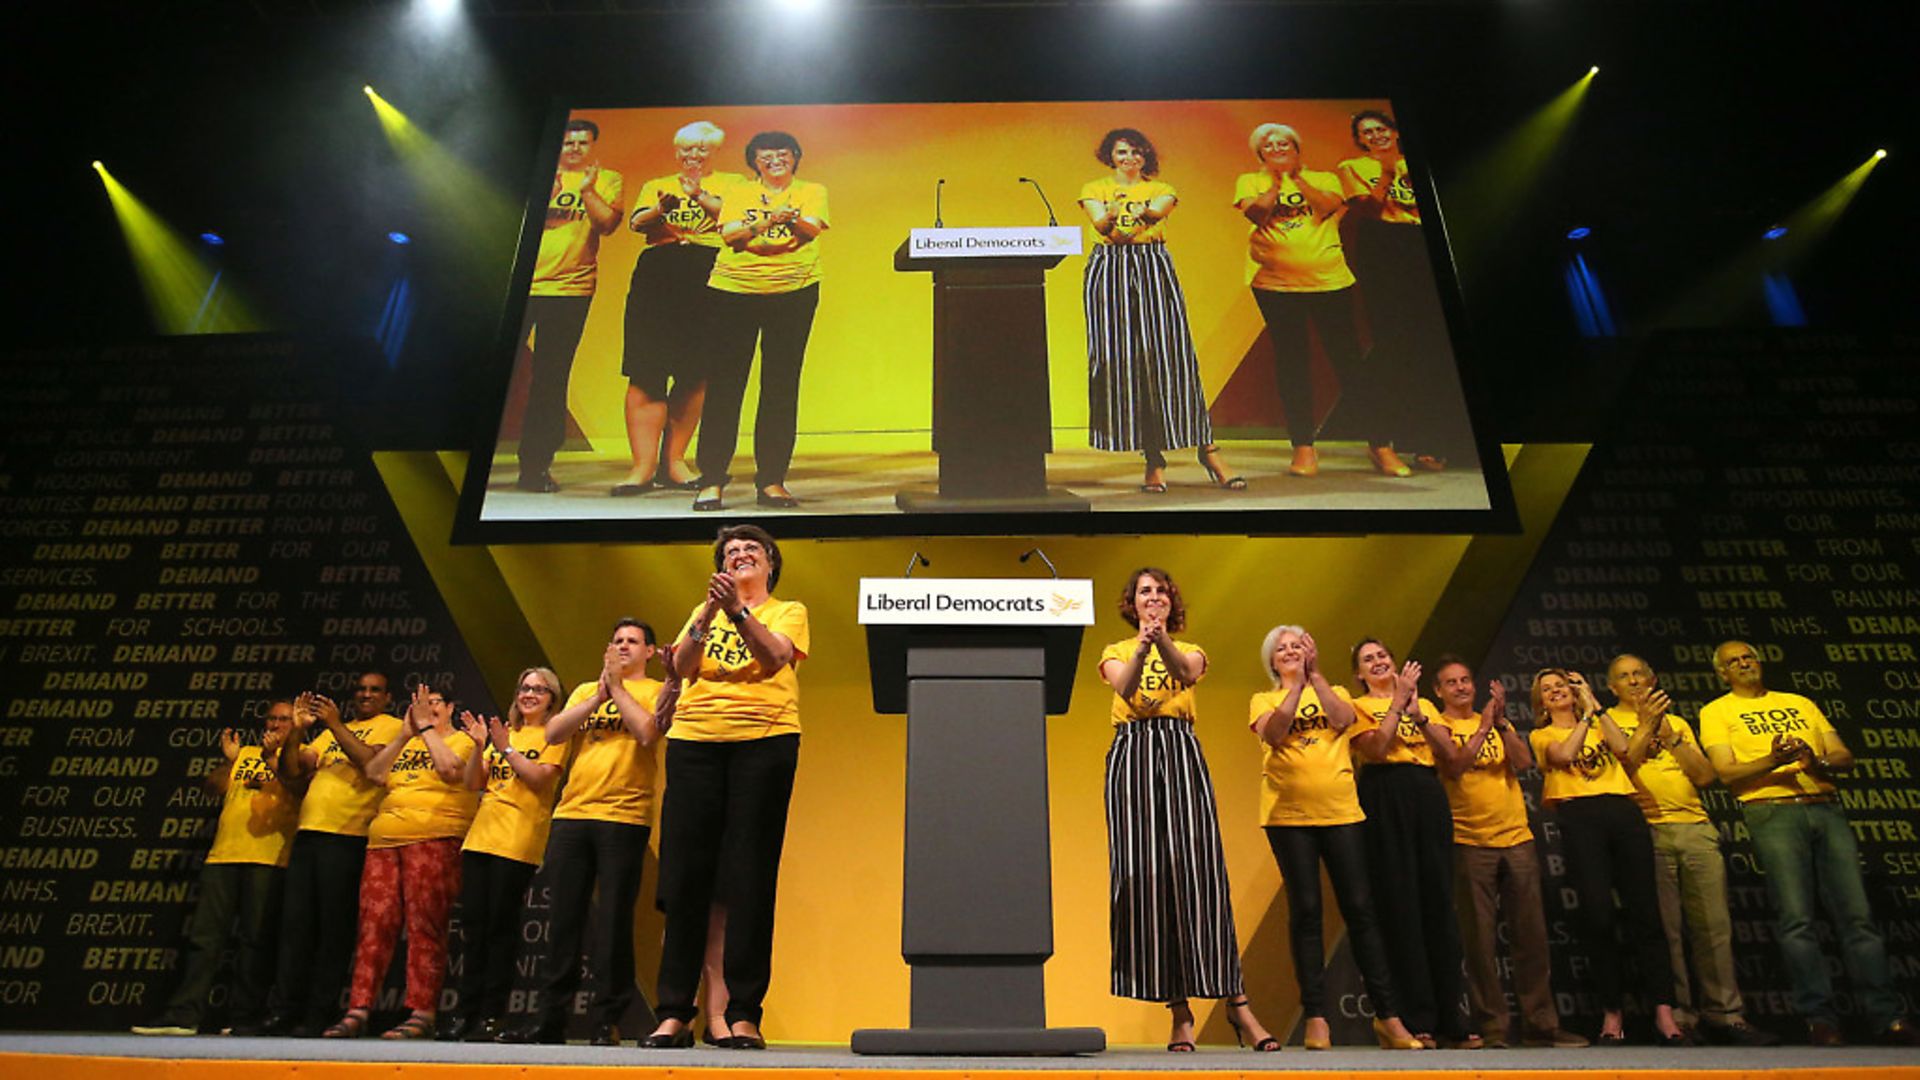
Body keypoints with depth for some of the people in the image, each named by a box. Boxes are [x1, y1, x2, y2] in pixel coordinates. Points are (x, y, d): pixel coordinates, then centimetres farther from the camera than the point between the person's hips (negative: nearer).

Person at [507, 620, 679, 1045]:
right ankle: (549, 1019, 16)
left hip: (624, 818, -4)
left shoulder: (658, 690, 7)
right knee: (564, 919, 7)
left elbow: (647, 733, -12)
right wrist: (599, 695, -4)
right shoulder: (585, 690, 20)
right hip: (570, 816, 4)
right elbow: (552, 734, 5)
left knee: (613, 922, -2)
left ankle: (606, 1021, 6)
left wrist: (618, 686, -5)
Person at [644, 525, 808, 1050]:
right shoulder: (703, 611, 21)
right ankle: (674, 1013, 7)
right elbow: (682, 666, 3)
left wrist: (738, 610, -19)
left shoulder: (789, 611, 11)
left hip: (764, 740, -3)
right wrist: (709, 613, -10)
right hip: (695, 740, 3)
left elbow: (774, 657, -9)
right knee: (684, 874, -1)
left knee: (750, 877, -5)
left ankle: (744, 1014, 0)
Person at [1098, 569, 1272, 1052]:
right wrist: (1142, 648, -29)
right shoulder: (1116, 652, 16)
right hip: (1132, 754, 0)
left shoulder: (1190, 650, 17)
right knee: (1142, 871, -7)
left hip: (1181, 753, 0)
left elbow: (1186, 674, -9)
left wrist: (1163, 641, -31)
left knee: (1198, 869, -9)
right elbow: (1124, 688, -8)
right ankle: (1179, 1010, -1)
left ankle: (1235, 999, -3)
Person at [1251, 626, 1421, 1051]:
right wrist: (1295, 683, -10)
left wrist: (1314, 674, -7)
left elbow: (1344, 720, -7)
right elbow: (1273, 733, -11)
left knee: (1360, 907, -1)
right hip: (1288, 813, -1)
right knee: (1305, 910, -2)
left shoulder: (1334, 692, 16)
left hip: (1341, 810, 1)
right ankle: (1315, 1018, 3)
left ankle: (1387, 1016, 6)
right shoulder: (1264, 700, 11)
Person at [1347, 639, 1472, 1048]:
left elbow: (1453, 757, 8)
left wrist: (1419, 714, -2)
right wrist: (1399, 699, -6)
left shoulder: (1425, 705, 21)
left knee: (1439, 902, 1)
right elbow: (1376, 747, -10)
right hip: (1385, 799, -4)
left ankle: (1451, 1020, 7)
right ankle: (1416, 1022, -1)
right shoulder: (1358, 705, 10)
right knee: (1400, 903, -6)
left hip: (1429, 797, 4)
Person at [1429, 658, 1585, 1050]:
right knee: (1480, 938, -2)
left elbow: (1523, 762, -1)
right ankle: (1492, 1026, 5)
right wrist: (1484, 726, -17)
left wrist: (1501, 721, -13)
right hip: (1470, 843, -4)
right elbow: (1452, 768, -15)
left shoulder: (1498, 723, 15)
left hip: (1517, 838, 4)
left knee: (1531, 933, 6)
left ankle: (1540, 1023, 15)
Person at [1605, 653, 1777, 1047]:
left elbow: (1705, 776, 10)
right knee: (1666, 928, -5)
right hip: (1647, 830, -4)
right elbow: (1618, 768, -8)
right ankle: (1678, 1015, 0)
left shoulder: (1677, 722, 21)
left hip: (1696, 827, 4)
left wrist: (1668, 735, -1)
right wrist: (1647, 724, -9)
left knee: (1714, 924, 1)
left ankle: (1723, 1013, 8)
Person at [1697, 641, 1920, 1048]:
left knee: (1857, 914, -2)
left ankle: (1887, 1017, 2)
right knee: (1796, 919, -10)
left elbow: (1844, 757, 15)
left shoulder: (1800, 703, 24)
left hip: (1826, 808, 4)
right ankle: (1819, 1019, -6)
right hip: (1771, 812, -4)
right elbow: (1727, 771, -2)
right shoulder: (1717, 712, 10)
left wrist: (1818, 761, -7)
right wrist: (1773, 761, -19)